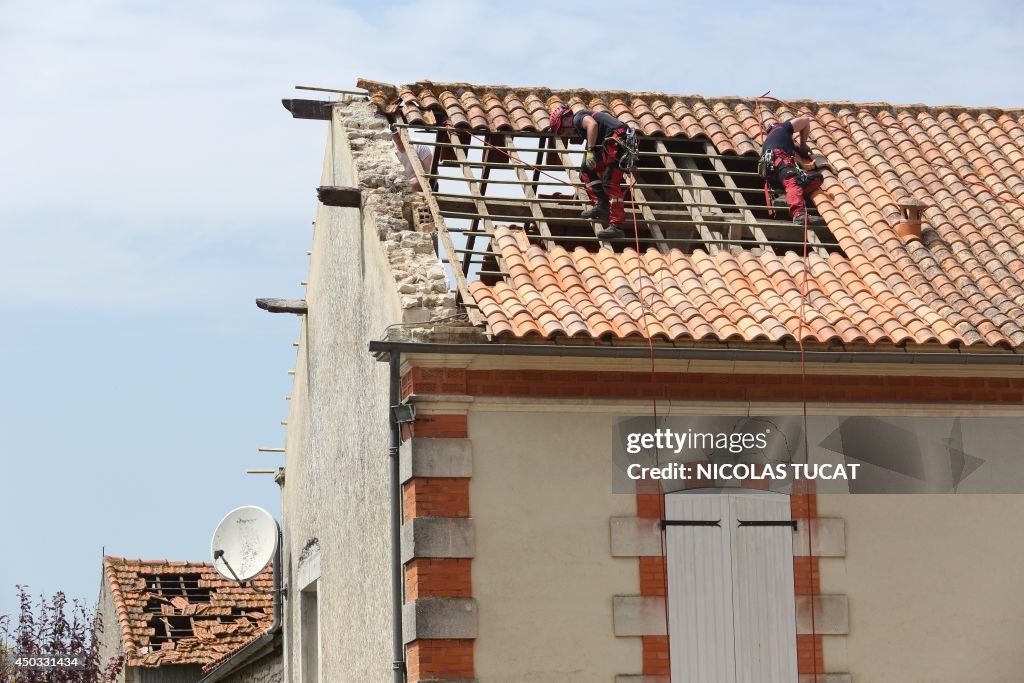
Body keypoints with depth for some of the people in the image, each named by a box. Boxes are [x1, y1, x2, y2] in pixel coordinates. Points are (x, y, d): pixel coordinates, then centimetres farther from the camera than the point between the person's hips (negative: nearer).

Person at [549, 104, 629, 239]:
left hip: (617, 141, -10)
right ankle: (601, 205, 11)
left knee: (610, 184, -14)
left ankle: (616, 226, -19)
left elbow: (592, 125, -22)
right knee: (587, 170, 19)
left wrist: (590, 151, -23)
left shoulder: (578, 118, 2)